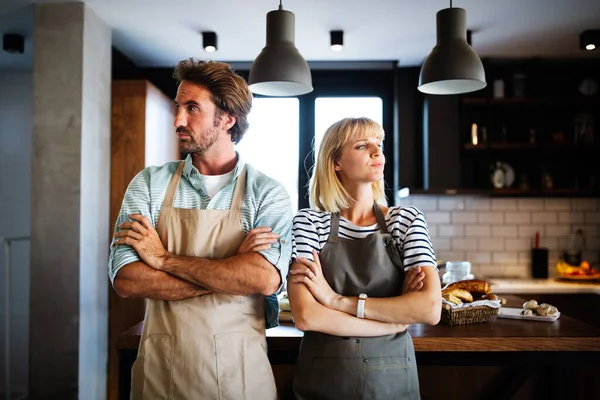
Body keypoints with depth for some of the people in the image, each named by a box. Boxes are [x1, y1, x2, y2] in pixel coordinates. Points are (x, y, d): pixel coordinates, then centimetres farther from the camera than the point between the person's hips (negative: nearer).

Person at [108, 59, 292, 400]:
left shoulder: (267, 193, -7)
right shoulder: (150, 184, -1)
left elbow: (266, 279, -23)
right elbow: (126, 280, -11)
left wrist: (165, 259, -17)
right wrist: (230, 272, -18)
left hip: (239, 370, -1)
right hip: (160, 370, 1)